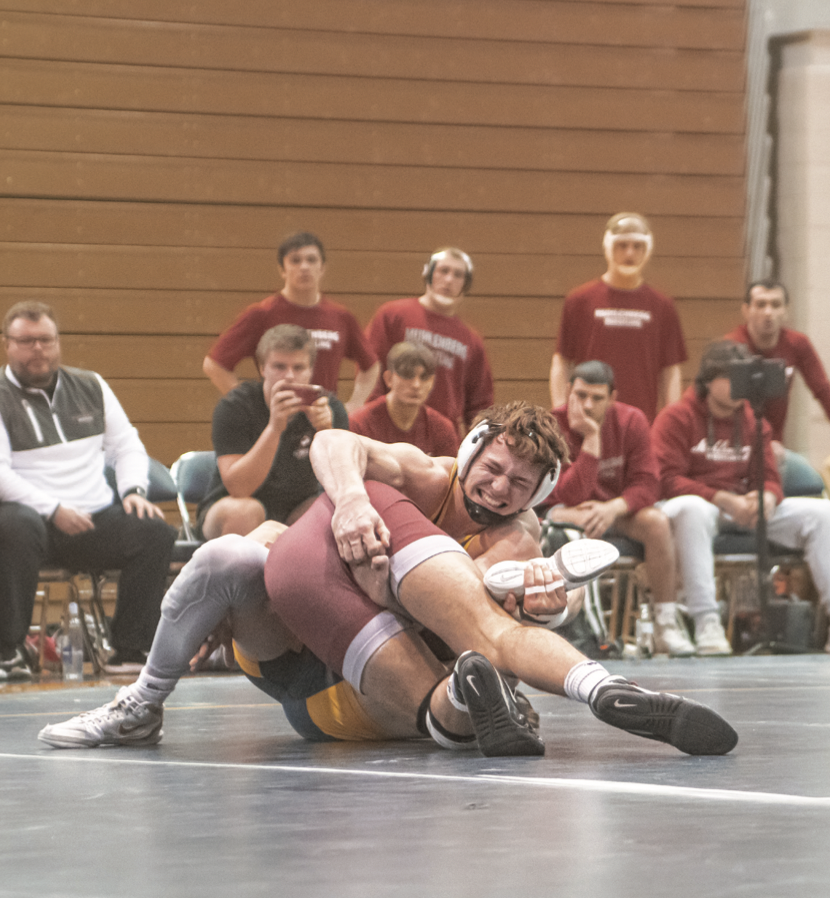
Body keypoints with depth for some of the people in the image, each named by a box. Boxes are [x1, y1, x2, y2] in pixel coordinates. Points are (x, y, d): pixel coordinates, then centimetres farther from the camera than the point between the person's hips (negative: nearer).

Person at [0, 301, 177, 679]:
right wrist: (53, 510, -19)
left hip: (96, 518, 5)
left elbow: (126, 445, 21)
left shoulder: (90, 387, 18)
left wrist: (133, 490, 1)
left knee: (155, 532, -21)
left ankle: (130, 651, -17)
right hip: (32, 516, -5)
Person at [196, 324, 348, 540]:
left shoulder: (329, 407, -8)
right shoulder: (234, 407, -15)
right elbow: (237, 487, -26)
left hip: (298, 511, 3)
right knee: (243, 511, -37)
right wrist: (274, 427, -38)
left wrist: (326, 433, -33)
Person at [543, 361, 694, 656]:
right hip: (570, 510, -3)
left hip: (620, 509, 3)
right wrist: (591, 439, -33)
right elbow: (570, 496, -28)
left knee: (656, 521, -27)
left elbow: (647, 484, -14)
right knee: (583, 521, -37)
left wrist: (614, 508, -33)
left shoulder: (631, 421, -9)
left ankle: (666, 625, -21)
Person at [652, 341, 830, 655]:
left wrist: (768, 498, -16)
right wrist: (724, 499, -22)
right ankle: (706, 623, -47)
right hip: (699, 503, -6)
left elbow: (770, 477, 11)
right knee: (692, 509, -43)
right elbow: (667, 479, -13)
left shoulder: (754, 422, 14)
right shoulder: (676, 418, -3)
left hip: (744, 508, 6)